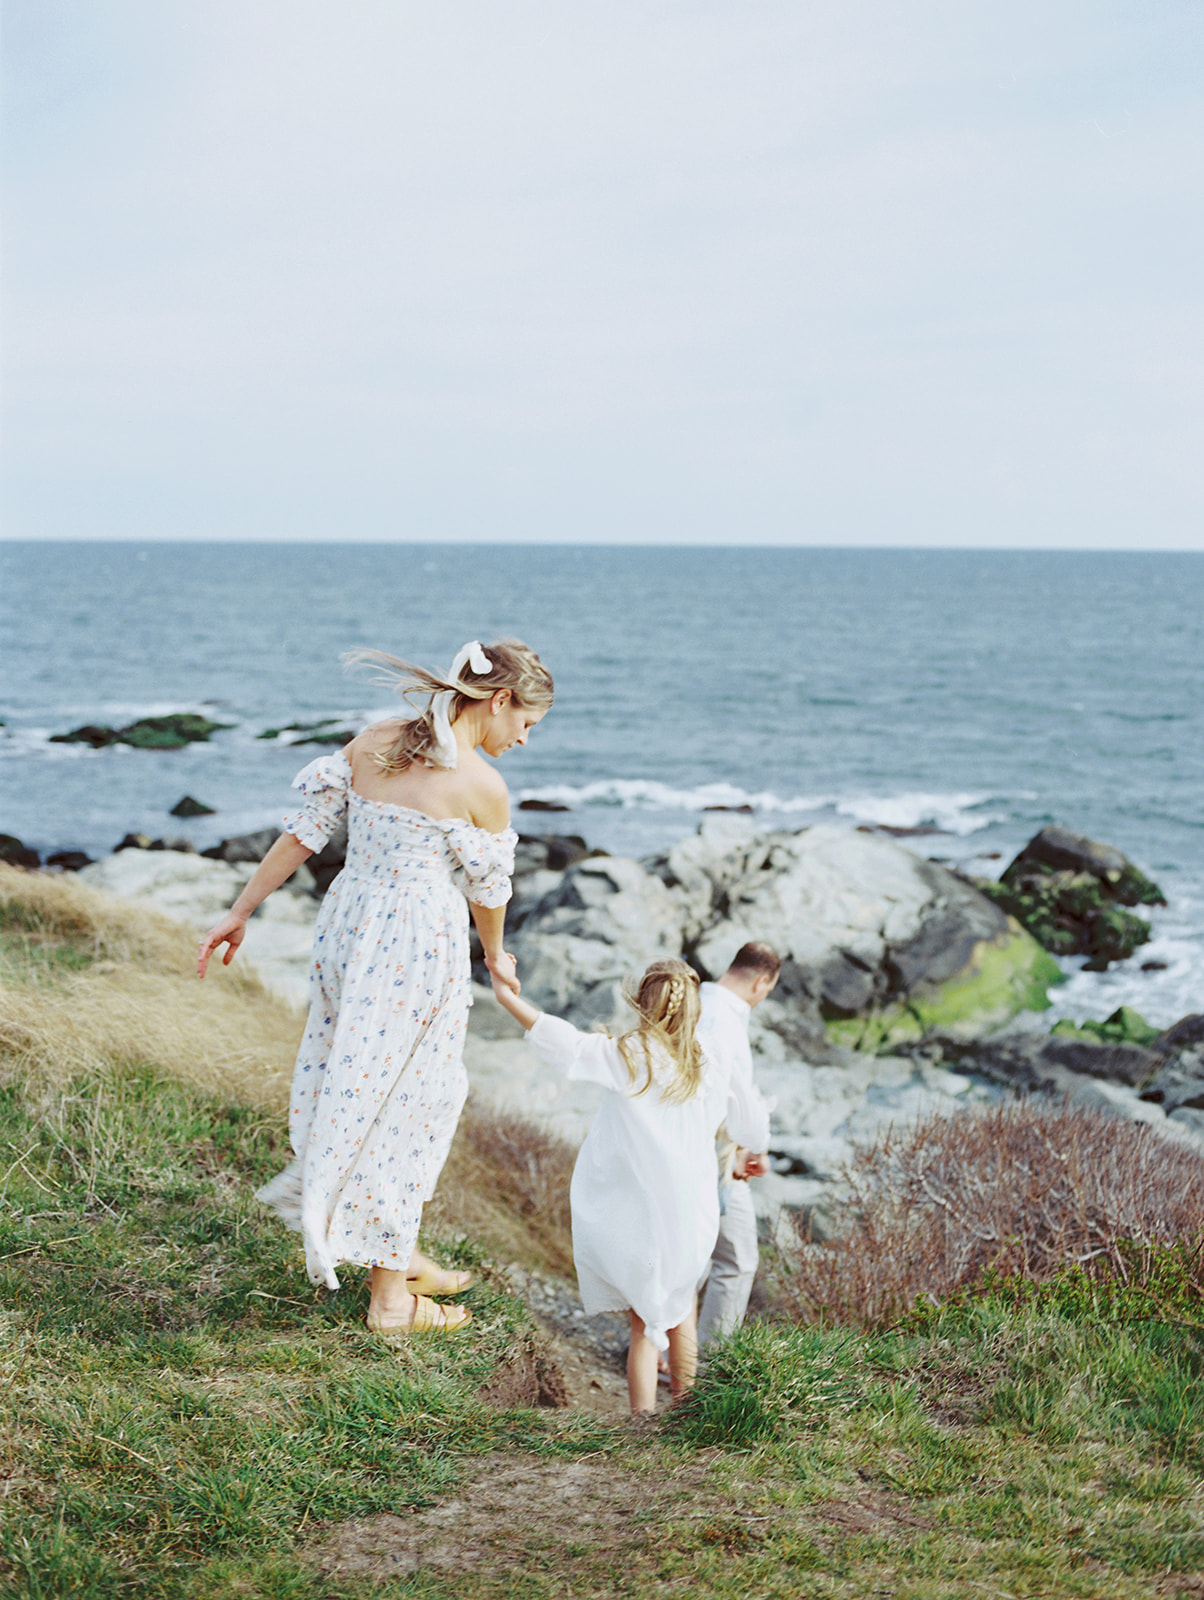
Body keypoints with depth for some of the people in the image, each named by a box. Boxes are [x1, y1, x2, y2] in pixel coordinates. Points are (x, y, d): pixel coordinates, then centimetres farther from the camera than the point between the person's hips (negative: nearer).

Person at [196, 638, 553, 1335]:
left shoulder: (374, 741, 1)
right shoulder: (482, 786, -15)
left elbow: (304, 831, 3)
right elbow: (488, 889, -1)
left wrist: (242, 911, 9)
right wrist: (496, 958, 18)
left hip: (348, 927, 7)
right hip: (419, 945, -7)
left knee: (357, 1090, 19)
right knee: (403, 1104, 6)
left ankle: (402, 1256, 35)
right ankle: (392, 1297, 18)